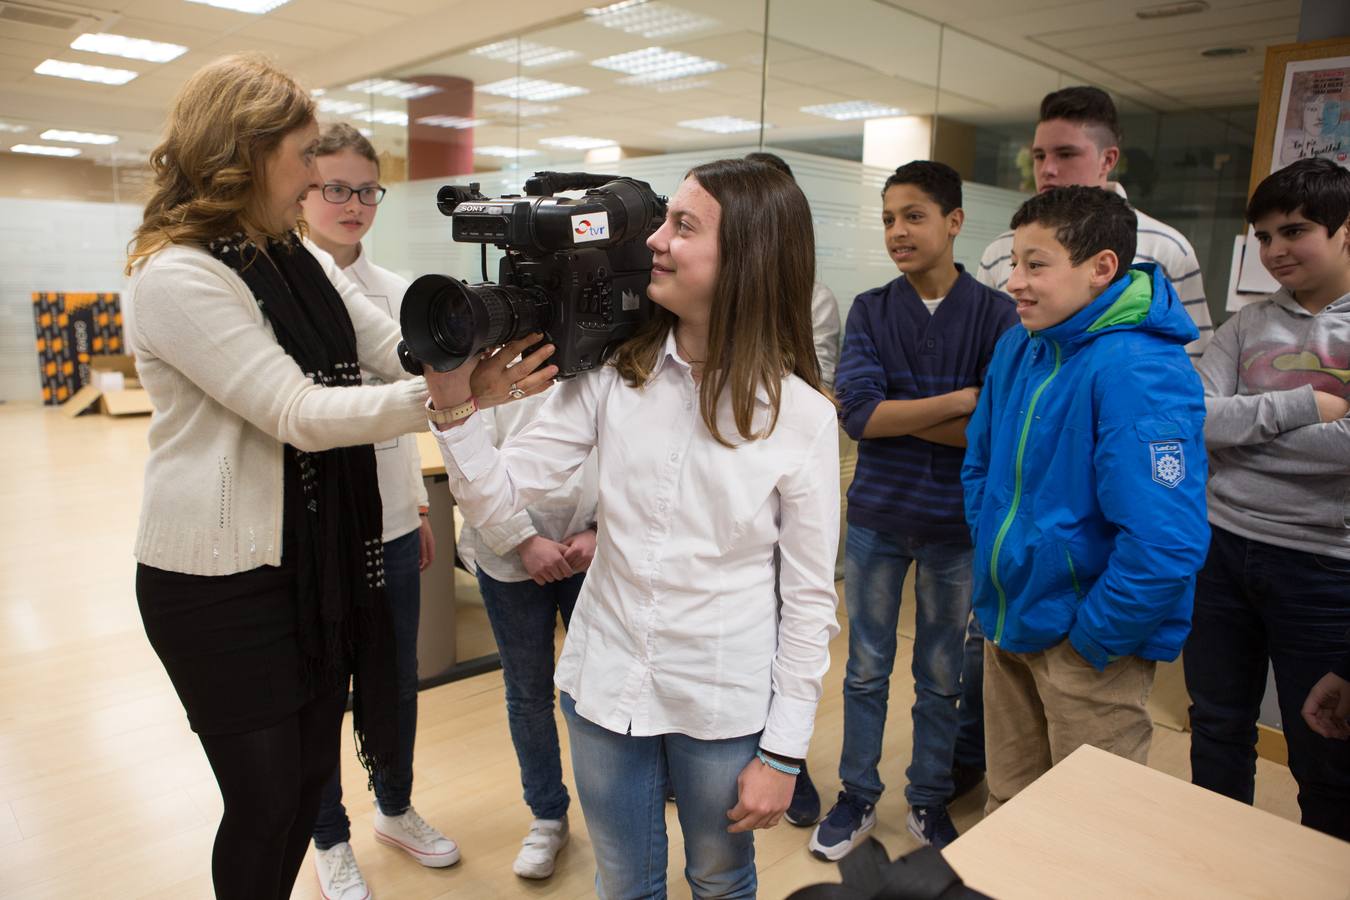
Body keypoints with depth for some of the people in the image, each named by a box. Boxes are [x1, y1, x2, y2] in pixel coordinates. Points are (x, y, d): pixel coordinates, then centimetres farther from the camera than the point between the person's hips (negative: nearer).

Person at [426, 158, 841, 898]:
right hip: (605, 685, 2)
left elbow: (810, 600, -8)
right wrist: (454, 398, -22)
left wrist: (783, 751, -6)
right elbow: (494, 500, -8)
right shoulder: (612, 373, -6)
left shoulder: (801, 414, -13)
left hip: (723, 704, -2)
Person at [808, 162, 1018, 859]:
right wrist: (961, 399, -18)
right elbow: (857, 412, -16)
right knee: (866, 670, 14)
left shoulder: (996, 315, -7)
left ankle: (930, 801, 36)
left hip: (955, 525, -1)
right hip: (876, 516, 1)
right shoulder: (870, 311, -3)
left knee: (940, 676, 15)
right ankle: (858, 796, 33)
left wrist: (895, 415, -16)